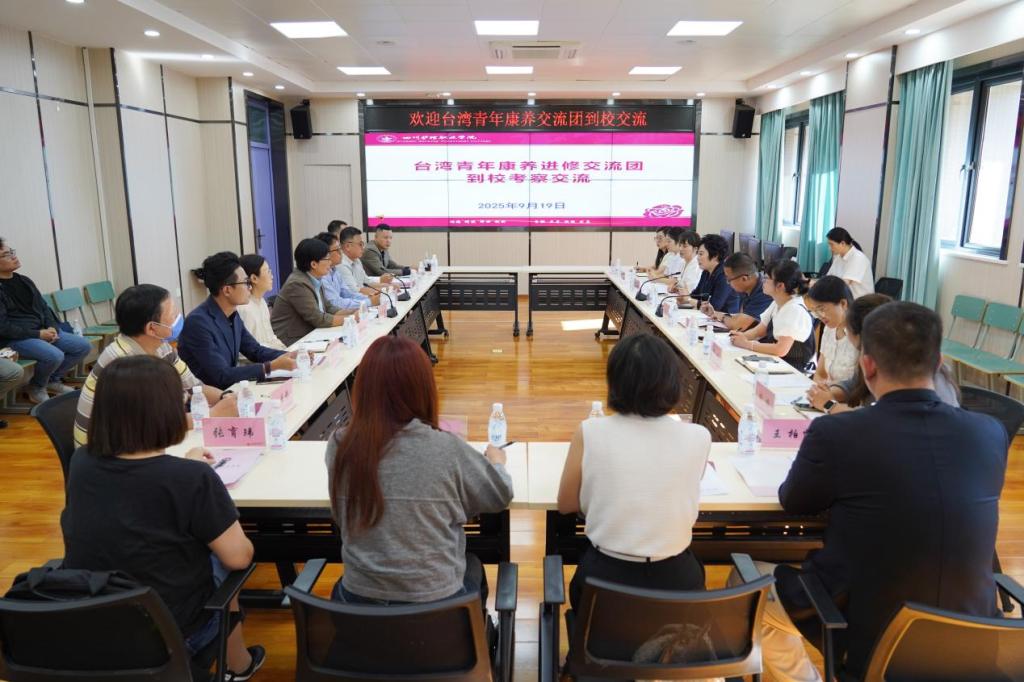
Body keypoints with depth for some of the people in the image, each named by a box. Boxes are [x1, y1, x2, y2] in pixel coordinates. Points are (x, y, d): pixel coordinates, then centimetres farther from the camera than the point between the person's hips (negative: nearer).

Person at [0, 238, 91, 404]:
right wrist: (37, 334, -18)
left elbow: (43, 307, 16)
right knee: (54, 355, -33)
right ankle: (36, 387, -2)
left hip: (43, 331, 8)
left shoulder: (24, 281, 14)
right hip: (16, 338, -8)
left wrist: (52, 327, -4)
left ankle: (52, 380, 12)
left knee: (84, 346, -2)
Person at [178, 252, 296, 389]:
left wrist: (288, 356, -5)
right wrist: (272, 366, -25)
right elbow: (221, 375, -24)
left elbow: (255, 351, 12)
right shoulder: (198, 322, -22)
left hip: (229, 388, 7)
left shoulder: (232, 315, 3)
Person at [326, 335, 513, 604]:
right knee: (472, 567, 32)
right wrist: (496, 460, 20)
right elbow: (500, 495, -2)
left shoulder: (340, 445, -12)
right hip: (434, 604, -1)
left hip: (358, 602, 2)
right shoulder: (445, 449, -19)